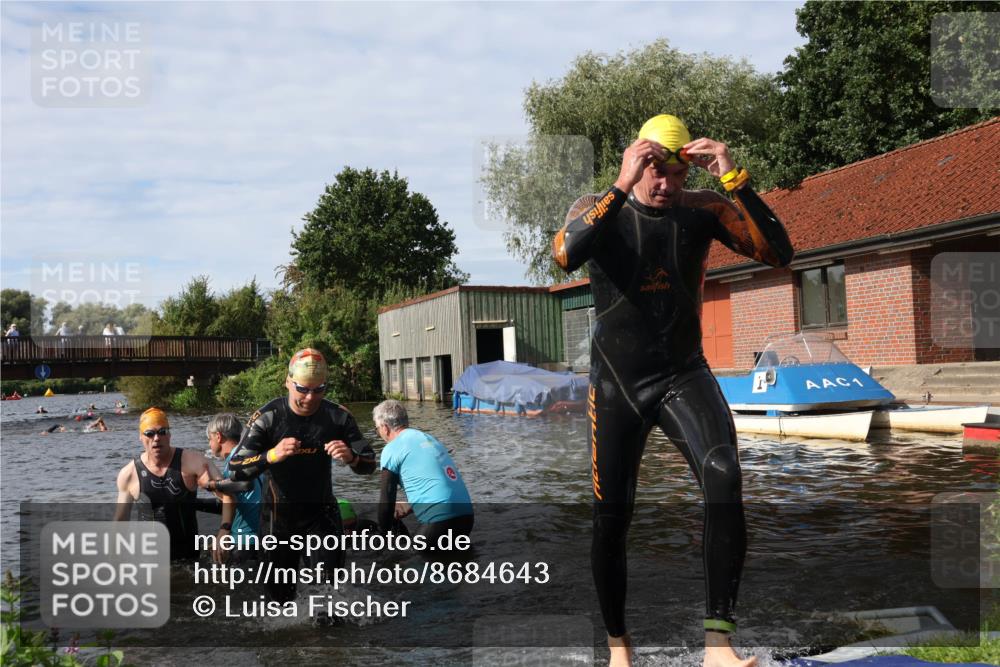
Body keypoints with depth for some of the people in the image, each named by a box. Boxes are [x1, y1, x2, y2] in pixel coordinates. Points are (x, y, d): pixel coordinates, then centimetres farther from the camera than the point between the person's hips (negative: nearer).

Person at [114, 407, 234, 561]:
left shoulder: (192, 461, -13)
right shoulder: (129, 474, -6)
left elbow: (228, 493, -20)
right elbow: (120, 520, 6)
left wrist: (224, 530, -34)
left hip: (188, 553, -1)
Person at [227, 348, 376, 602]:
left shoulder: (338, 417, -10)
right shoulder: (268, 417, -16)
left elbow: (369, 465, -7)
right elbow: (236, 469, -21)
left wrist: (351, 458, -31)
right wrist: (272, 455, -39)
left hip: (322, 511, 1)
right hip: (280, 512, 0)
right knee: (280, 592, 14)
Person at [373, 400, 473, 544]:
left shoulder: (392, 449, -2)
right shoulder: (429, 438, 20)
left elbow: (387, 499, 1)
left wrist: (383, 534, 14)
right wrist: (406, 509, 40)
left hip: (441, 520, -7)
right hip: (466, 515, 7)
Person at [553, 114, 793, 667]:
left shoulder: (703, 209, -2)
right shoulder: (599, 208, -5)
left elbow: (779, 254, -14)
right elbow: (565, 256, -28)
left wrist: (734, 179, -23)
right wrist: (622, 187, -33)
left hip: (684, 376, 0)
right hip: (616, 382, 0)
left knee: (724, 475, -29)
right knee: (610, 518, 5)